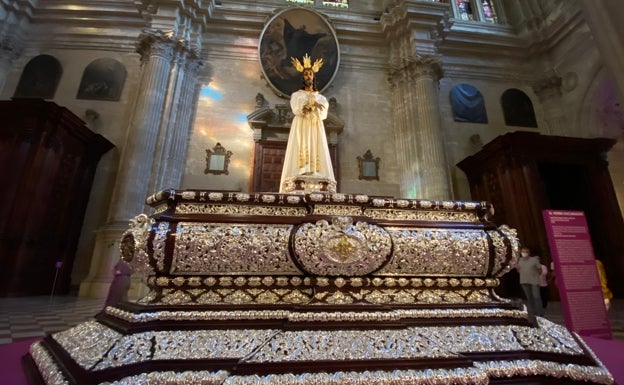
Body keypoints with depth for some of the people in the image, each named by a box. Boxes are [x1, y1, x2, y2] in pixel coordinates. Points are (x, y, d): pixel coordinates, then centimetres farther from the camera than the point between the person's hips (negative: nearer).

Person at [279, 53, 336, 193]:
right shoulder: (296, 95, 15)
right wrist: (312, 103, -8)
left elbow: (323, 114, 2)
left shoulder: (321, 97, 20)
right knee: (301, 151, -16)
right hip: (301, 127, -2)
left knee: (316, 151, -10)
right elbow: (297, 109, -6)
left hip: (316, 128, 3)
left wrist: (307, 106, -10)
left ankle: (317, 179, -16)